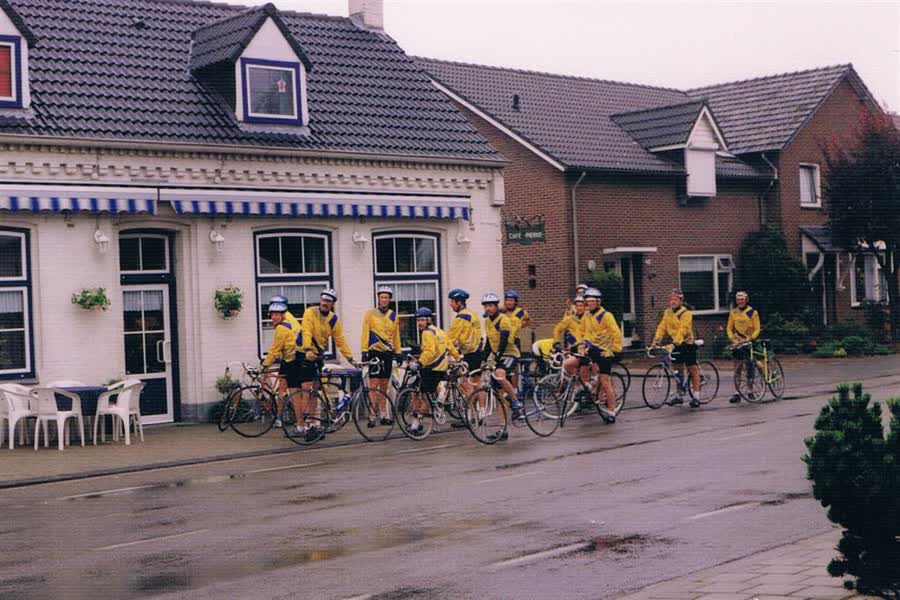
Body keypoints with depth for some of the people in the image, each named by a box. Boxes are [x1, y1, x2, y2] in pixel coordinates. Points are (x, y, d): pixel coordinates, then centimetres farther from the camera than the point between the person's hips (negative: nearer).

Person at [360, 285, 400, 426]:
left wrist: (398, 352, 15)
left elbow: (396, 335, 18)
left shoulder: (393, 316, 11)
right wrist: (364, 351, -9)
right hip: (374, 352, -4)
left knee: (384, 385, 9)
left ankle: (384, 414, 16)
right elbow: (365, 334, -3)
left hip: (388, 352, 4)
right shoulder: (370, 314, -1)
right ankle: (372, 415, -11)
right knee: (374, 383, -10)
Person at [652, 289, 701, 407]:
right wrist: (656, 340, -15)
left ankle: (696, 397, -3)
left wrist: (674, 344, -37)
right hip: (675, 345, 7)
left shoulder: (686, 313, -17)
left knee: (693, 370, -4)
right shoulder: (668, 313, 4)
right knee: (678, 370, 12)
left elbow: (682, 331, -27)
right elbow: (662, 327, -1)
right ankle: (679, 396, 21)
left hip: (687, 344, -7)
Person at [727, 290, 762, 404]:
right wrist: (732, 339, -10)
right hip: (737, 343, 2)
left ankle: (750, 390, 6)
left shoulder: (752, 312, -2)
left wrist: (750, 338, -20)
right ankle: (737, 393, 3)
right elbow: (729, 328, 6)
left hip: (749, 342, -2)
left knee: (750, 365, -4)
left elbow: (757, 329, -5)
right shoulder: (733, 313, 6)